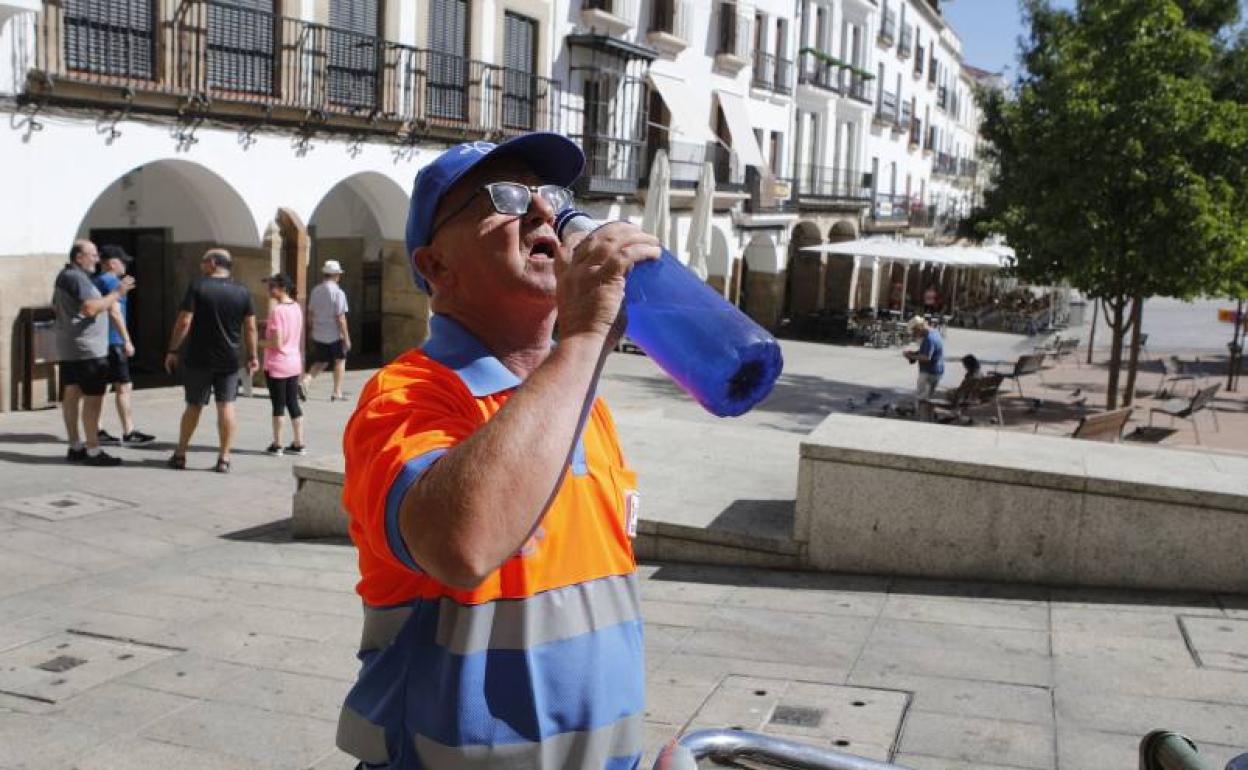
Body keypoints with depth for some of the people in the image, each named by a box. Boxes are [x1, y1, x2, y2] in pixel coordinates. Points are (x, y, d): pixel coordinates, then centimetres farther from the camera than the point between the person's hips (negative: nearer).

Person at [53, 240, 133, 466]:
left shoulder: (63, 276, 18)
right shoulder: (77, 278, -16)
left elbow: (56, 307, 30)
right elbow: (90, 308, -26)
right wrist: (116, 294, -20)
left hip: (68, 348, 11)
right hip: (86, 348, -11)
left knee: (72, 394, 12)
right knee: (93, 397, -9)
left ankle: (75, 446, 18)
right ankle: (93, 451, -9)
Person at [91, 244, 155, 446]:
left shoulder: (95, 281, 17)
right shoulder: (112, 281, -12)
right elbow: (114, 312, -19)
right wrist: (127, 340, -19)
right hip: (112, 341, -10)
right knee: (123, 387, -6)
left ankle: (97, 431, 12)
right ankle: (129, 432, -5)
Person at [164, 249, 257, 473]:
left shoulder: (197, 288, -7)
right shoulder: (242, 292, 1)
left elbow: (184, 322, -11)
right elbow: (250, 328, 2)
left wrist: (173, 351, -3)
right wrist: (252, 356, 10)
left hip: (198, 359, -1)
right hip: (229, 361, 1)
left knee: (193, 406, 10)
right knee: (226, 406, 3)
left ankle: (180, 455, 19)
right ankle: (224, 459, 1)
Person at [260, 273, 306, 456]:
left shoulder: (277, 310, -18)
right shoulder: (296, 308, 5)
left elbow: (276, 344, -20)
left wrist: (260, 343, -5)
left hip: (276, 365, -7)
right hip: (294, 363, 7)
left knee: (278, 404, 2)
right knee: (293, 402, 12)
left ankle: (277, 444, 10)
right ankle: (299, 443, 15)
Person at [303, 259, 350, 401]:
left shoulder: (315, 291, 3)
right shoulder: (338, 292, -15)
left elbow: (310, 314, 10)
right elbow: (340, 318, -16)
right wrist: (346, 337, -10)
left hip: (318, 335, 5)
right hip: (335, 335, -5)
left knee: (320, 362, 18)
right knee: (340, 361, 13)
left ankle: (306, 380, -6)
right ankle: (337, 392, 14)